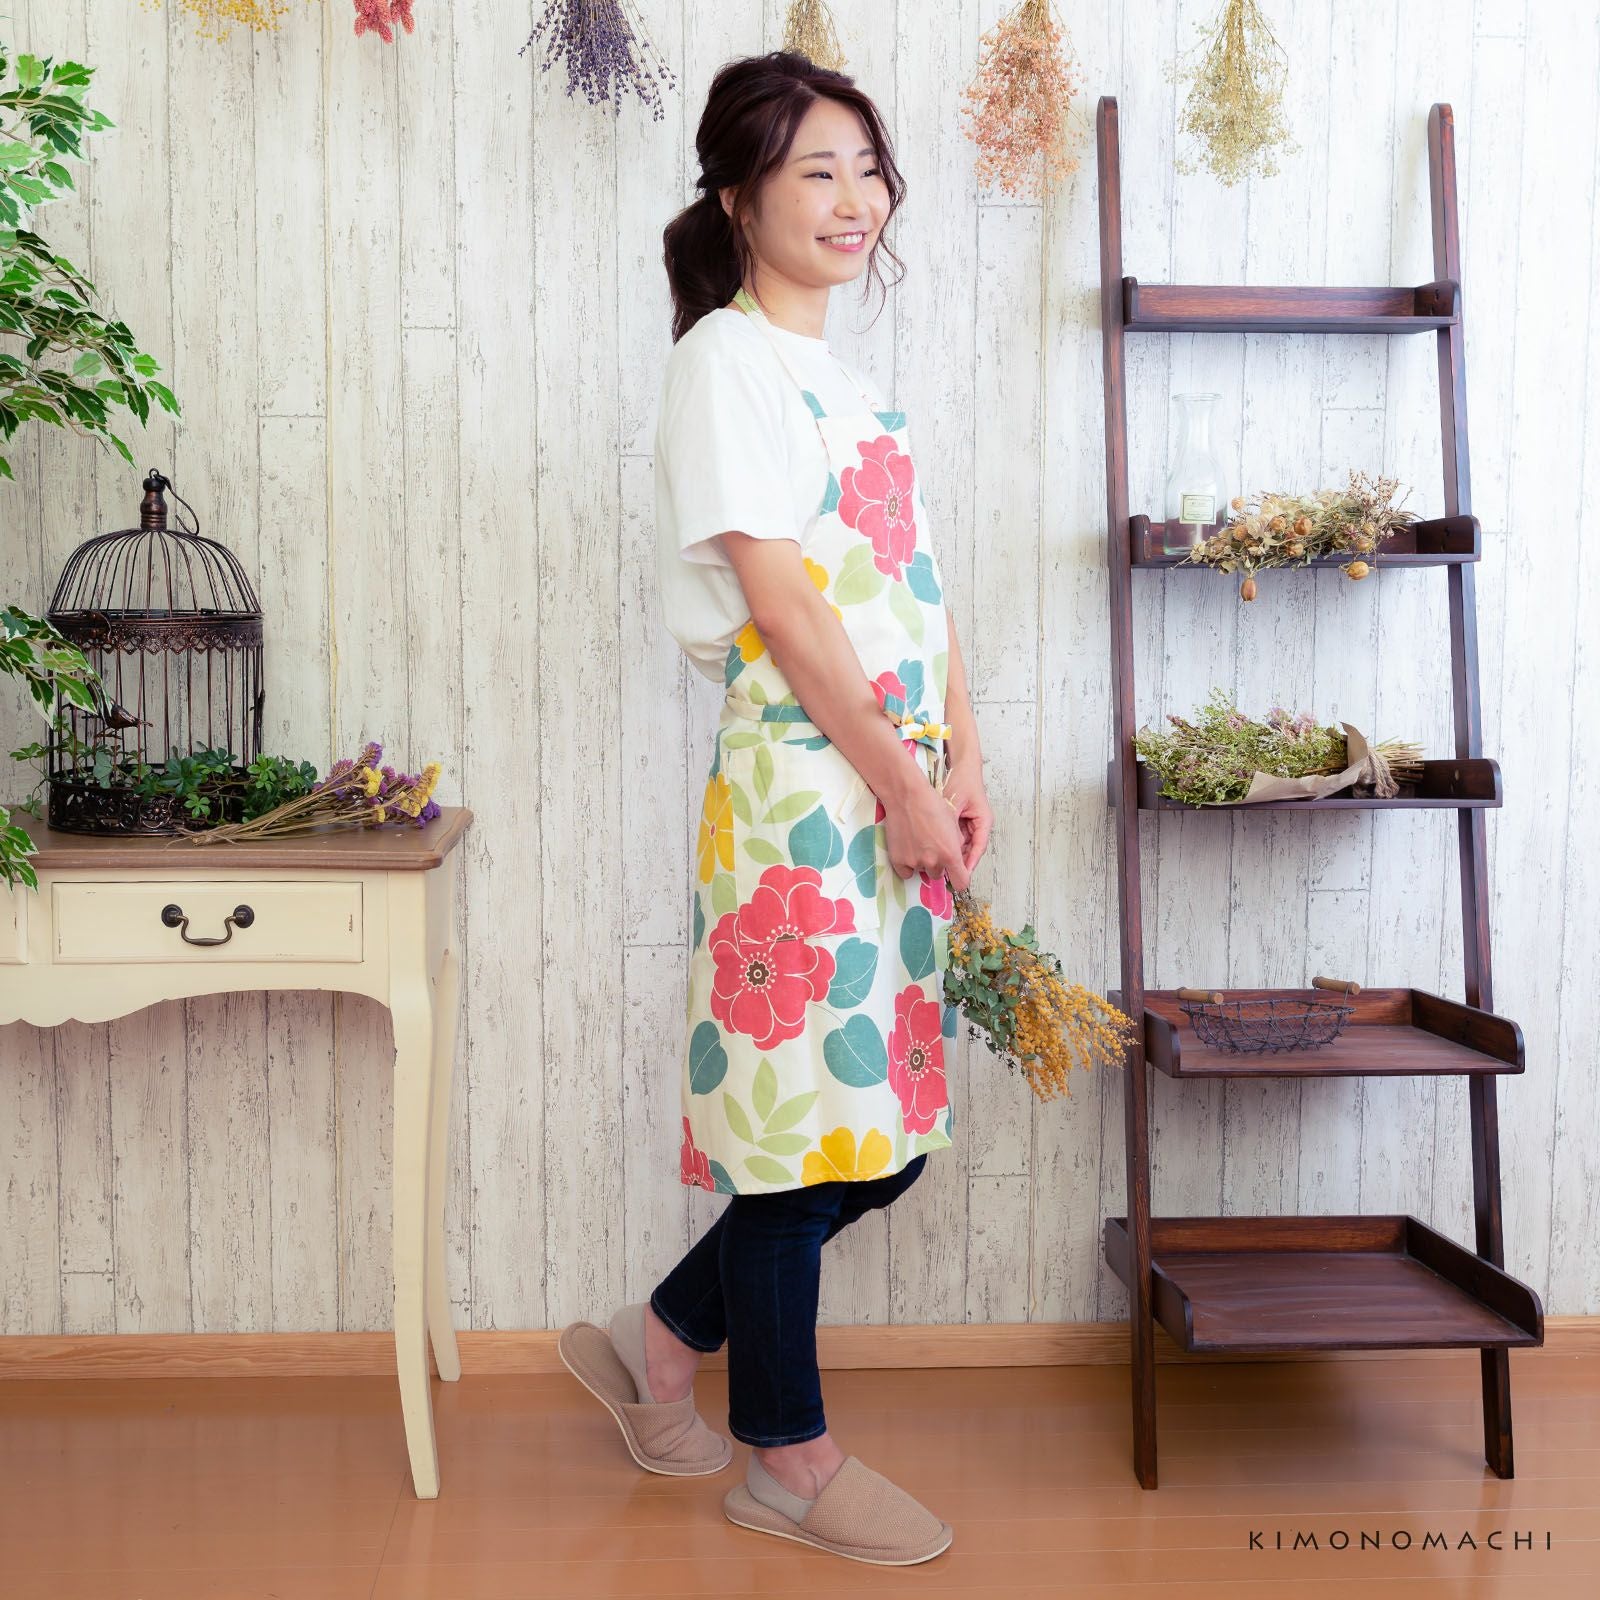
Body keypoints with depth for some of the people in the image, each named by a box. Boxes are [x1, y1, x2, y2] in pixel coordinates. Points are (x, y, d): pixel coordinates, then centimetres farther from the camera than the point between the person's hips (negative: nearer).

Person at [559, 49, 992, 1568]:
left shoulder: (852, 383, 21)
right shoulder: (725, 359, -4)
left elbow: (922, 588, 17)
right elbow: (778, 596, -13)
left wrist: (964, 760, 7)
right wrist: (898, 775, -13)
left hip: (899, 784, 9)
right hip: (799, 776, -9)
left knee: (886, 1120, 11)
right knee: (799, 1106, 1)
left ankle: (657, 1338, 29)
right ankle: (783, 1451, 19)